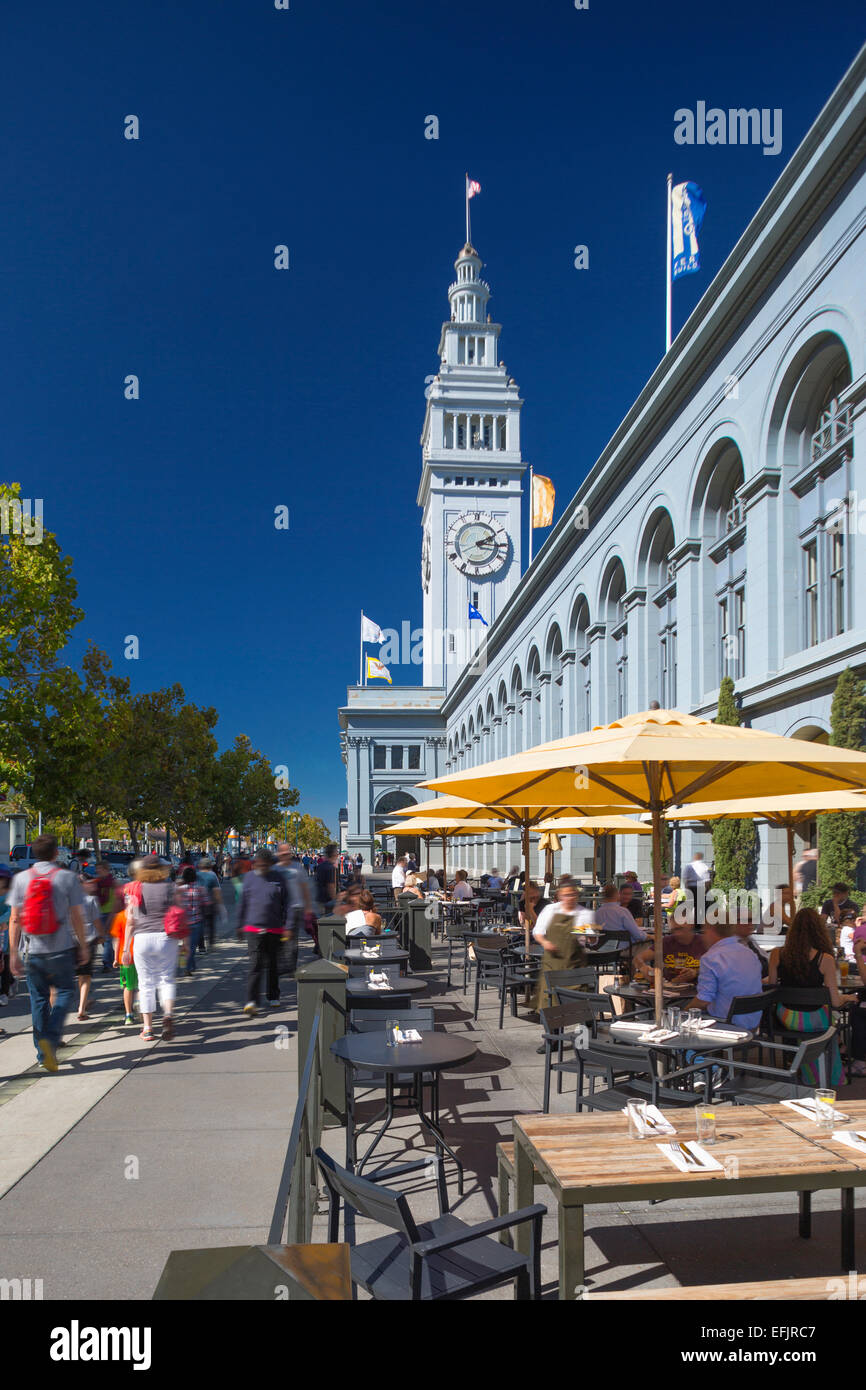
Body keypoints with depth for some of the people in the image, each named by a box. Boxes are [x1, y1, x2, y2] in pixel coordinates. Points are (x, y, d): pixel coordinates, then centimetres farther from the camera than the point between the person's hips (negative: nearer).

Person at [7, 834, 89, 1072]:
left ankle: (43, 1052, 18)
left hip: (32, 951, 3)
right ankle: (51, 1038, -8)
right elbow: (76, 917, -3)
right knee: (64, 992, 12)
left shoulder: (21, 878, 2)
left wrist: (13, 952, 7)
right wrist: (83, 946, 6)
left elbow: (14, 919, 2)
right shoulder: (67, 877, -5)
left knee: (38, 999, 13)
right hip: (61, 950, -3)